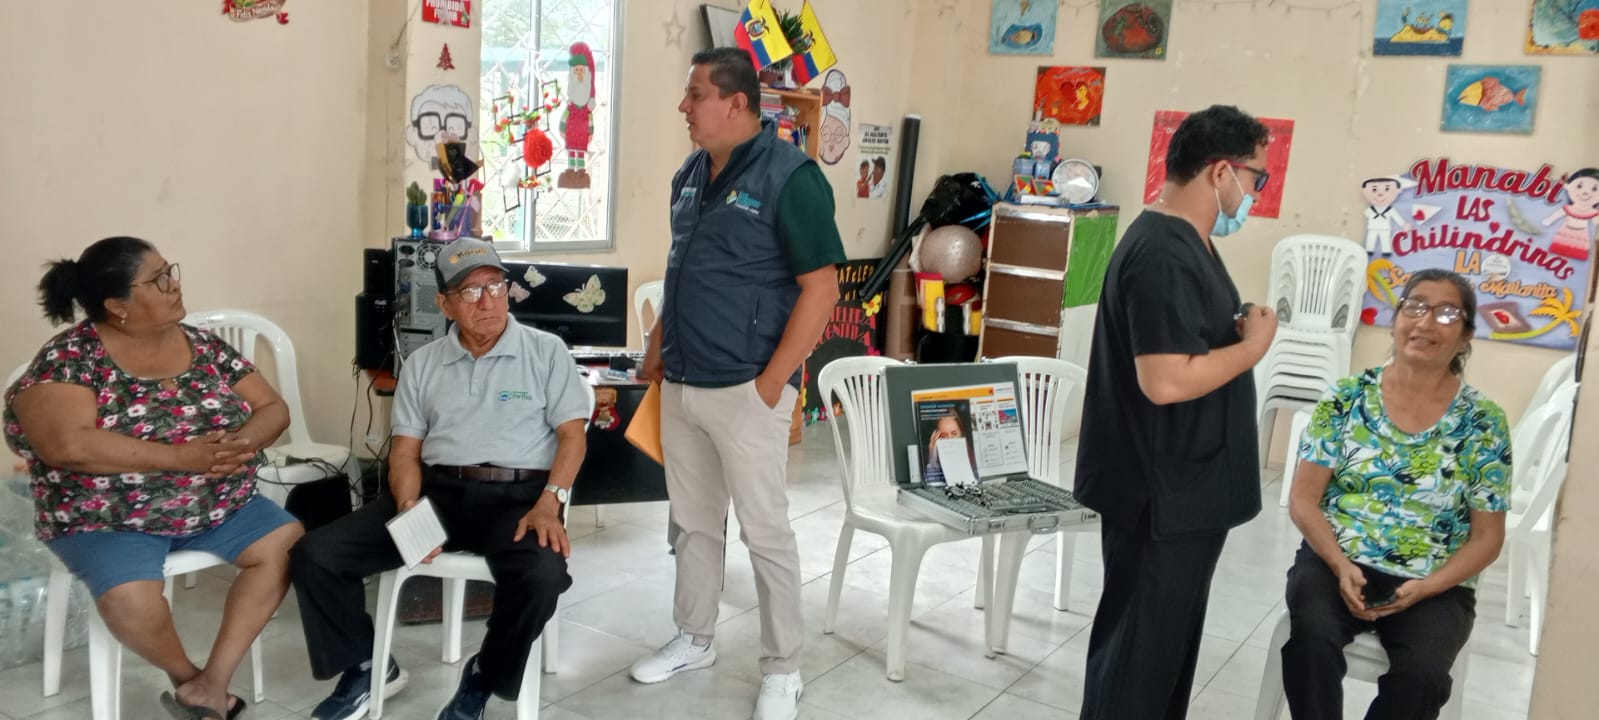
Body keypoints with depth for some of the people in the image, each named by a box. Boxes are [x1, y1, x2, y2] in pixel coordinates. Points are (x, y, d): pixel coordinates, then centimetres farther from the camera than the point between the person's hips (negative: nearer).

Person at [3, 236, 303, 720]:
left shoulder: (203, 345, 3)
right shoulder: (69, 359, -11)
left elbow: (273, 408, 4)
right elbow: (66, 444, -27)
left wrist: (243, 442, -20)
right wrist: (182, 456, -29)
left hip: (217, 504, 5)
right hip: (108, 518, -5)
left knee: (290, 544, -15)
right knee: (132, 601, -31)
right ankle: (186, 676, 0)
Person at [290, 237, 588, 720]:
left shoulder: (546, 351, 5)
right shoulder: (422, 364, 14)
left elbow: (572, 435, 0)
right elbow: (405, 450, 11)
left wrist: (548, 504, -17)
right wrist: (408, 508, -10)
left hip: (517, 494, -3)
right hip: (437, 490, 3)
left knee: (542, 575, -36)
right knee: (315, 554, -12)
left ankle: (485, 677, -6)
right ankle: (367, 666, 10)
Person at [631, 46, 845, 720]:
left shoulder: (789, 176, -14)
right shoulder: (690, 174, 9)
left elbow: (821, 288, -15)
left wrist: (771, 383, -17)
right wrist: (656, 347, 13)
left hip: (745, 389, -7)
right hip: (680, 386, 7)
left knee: (765, 531, 3)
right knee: (693, 522, 17)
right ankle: (694, 639, 34)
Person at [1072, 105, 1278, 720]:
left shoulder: (1186, 242, 11)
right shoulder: (1163, 255, -23)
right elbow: (1166, 381, -29)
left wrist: (1240, 330, 4)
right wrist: (1254, 344, -17)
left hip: (1184, 490, 10)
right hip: (1160, 495, -10)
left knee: (1169, 640, 22)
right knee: (1140, 648, 4)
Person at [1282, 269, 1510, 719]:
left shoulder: (1483, 423, 0)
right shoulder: (1347, 398, 1)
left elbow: (1487, 537, 3)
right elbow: (1304, 499, 1)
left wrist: (1425, 588, -14)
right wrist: (1340, 565, -15)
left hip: (1434, 585, 0)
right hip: (1335, 562, 0)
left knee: (1421, 673, -28)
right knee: (1310, 634, -30)